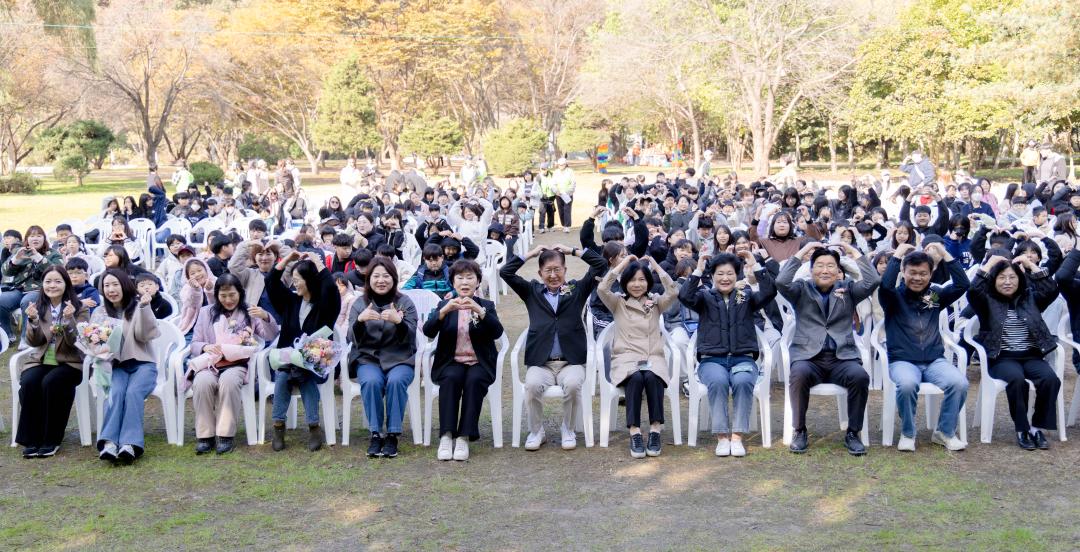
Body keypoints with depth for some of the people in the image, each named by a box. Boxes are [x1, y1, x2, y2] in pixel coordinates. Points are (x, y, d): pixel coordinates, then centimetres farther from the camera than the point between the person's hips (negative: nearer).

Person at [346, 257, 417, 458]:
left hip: (399, 359, -1)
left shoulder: (405, 302, 5)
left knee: (396, 381, -33)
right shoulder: (359, 304, 9)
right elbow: (353, 339, -1)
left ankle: (392, 435, -23)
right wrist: (360, 320, -22)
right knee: (371, 381, -32)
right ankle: (375, 434, -21)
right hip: (367, 359, 1)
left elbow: (410, 338, -6)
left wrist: (398, 321, -27)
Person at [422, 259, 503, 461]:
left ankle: (464, 437, -32)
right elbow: (428, 331, -5)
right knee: (451, 378, -32)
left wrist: (479, 311, -24)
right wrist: (444, 311, -23)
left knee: (474, 380, -32)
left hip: (479, 363, 0)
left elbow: (497, 332, -8)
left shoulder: (486, 306, 12)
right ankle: (446, 436, -33)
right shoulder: (444, 305, 13)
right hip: (451, 363, 0)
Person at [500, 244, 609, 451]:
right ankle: (536, 431, -6)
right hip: (540, 363, 1)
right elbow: (505, 272, 8)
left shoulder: (577, 289, 14)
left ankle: (568, 431, -5)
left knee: (572, 384, -32)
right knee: (532, 384, -31)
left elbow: (601, 265, 8)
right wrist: (531, 254, 11)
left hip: (571, 362, 0)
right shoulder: (532, 291, 16)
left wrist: (573, 251, 11)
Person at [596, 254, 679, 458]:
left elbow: (673, 292, -4)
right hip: (626, 358, -1)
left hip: (653, 358, 1)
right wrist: (622, 264, -2)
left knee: (652, 377, -34)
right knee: (635, 378, -35)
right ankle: (634, 432, -34)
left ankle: (655, 430, -29)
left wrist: (656, 266, 3)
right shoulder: (617, 303, 12)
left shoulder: (656, 302, 15)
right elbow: (601, 289, -8)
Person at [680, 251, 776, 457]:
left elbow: (770, 292, -6)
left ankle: (737, 436, -27)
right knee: (718, 381, -34)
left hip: (743, 358, 1)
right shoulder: (705, 297, 12)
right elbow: (684, 296, -10)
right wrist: (698, 270, -12)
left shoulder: (747, 296, 14)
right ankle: (722, 437, -25)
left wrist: (756, 266, -9)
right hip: (712, 360, 0)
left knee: (743, 381, -33)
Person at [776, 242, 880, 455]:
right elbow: (781, 282, -8)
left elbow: (872, 281, 0)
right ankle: (799, 431, -14)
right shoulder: (802, 289, 12)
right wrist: (801, 253, -2)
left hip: (842, 357, 2)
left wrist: (854, 252, 4)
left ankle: (853, 433, -12)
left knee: (860, 376, -30)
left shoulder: (847, 289, 17)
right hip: (808, 356, -1)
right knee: (800, 374, -35)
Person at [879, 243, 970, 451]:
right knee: (907, 384, -37)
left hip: (935, 360, 3)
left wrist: (945, 254, -4)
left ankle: (945, 432, -2)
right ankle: (907, 434, -10)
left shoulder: (935, 294, 12)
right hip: (902, 361, -3)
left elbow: (963, 284, -2)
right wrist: (898, 255, -12)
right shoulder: (894, 296, 2)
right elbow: (884, 285, -21)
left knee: (959, 383, -26)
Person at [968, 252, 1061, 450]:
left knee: (1050, 379, -27)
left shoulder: (1030, 298, 14)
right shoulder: (987, 301, 5)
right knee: (1017, 379, -34)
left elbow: (1052, 290, -2)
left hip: (1031, 356, 3)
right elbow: (972, 292, -16)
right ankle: (1022, 430, -20)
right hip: (1001, 358, -3)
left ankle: (1037, 427, -12)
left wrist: (1032, 265, -3)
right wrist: (988, 265, -11)